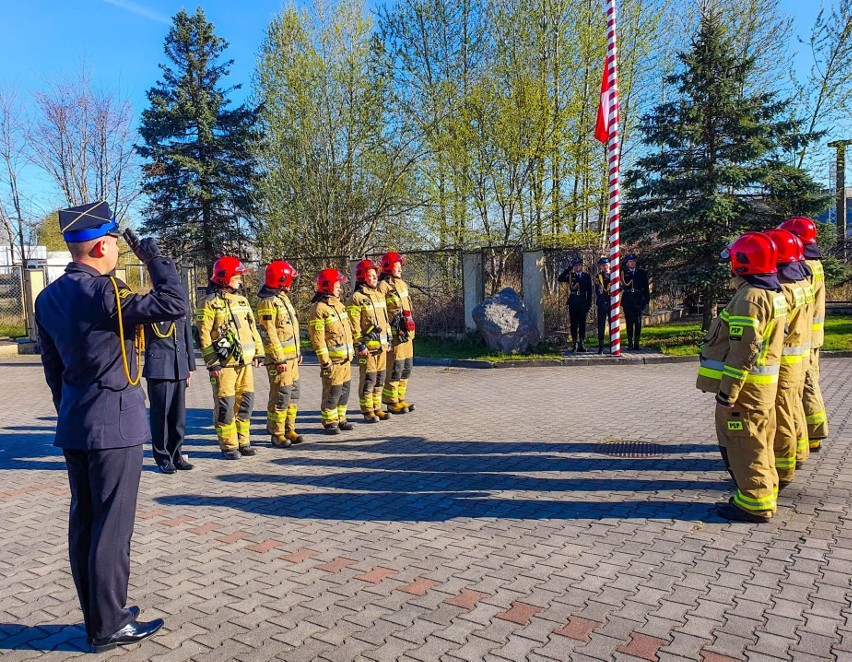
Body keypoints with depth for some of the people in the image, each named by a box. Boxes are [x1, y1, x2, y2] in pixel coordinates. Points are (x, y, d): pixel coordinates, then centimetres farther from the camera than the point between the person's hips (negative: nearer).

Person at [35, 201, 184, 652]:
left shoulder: (49, 297, 9)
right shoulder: (104, 292, -19)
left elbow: (52, 365, 15)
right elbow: (174, 305, -24)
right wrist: (155, 258, -10)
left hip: (73, 426, 9)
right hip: (115, 424, -9)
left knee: (83, 521, 14)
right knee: (112, 526, 1)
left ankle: (96, 615, 28)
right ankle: (110, 626, 12)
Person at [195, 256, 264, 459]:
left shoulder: (242, 300, 15)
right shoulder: (210, 303, -6)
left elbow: (252, 328, 19)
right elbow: (203, 335, -10)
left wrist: (258, 353, 14)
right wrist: (212, 363, -14)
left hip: (245, 362, 7)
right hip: (224, 364, -7)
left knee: (245, 402, 10)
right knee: (225, 405, -1)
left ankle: (243, 442, 22)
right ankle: (229, 446, 10)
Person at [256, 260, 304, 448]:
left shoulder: (283, 298, 16)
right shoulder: (268, 302, -14)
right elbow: (269, 333, -18)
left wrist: (298, 352, 21)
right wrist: (279, 359, -20)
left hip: (291, 355, 10)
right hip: (279, 357, -10)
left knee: (293, 393, 12)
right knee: (281, 395, -5)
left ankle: (289, 429, 21)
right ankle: (277, 434, 5)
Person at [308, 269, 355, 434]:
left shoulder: (338, 304, 14)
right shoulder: (319, 308, -14)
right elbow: (317, 338, -17)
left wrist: (351, 350, 21)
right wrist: (325, 361, -19)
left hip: (345, 358, 9)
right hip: (333, 359, -9)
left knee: (345, 389, 14)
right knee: (332, 391, -3)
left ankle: (340, 419, 26)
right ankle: (329, 422, 9)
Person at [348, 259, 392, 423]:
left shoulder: (379, 295, 15)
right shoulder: (356, 298, -10)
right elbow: (354, 325, -14)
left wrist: (388, 339, 18)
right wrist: (360, 344, -17)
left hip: (381, 345, 8)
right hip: (368, 346, -8)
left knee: (379, 378, 13)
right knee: (368, 379, -2)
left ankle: (377, 408, 23)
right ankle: (367, 411, 8)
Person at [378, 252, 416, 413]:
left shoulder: (402, 284, 16)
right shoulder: (383, 286, -10)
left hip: (407, 333, 8)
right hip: (394, 334, -8)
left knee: (407, 368, 13)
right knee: (395, 369, -4)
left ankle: (400, 399, 24)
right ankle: (392, 403, 7)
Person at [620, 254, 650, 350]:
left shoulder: (641, 272, 11)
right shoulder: (623, 273, 8)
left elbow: (646, 287, 10)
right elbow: (621, 286, 5)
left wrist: (647, 299, 4)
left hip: (639, 301, 1)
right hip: (627, 302, 0)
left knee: (638, 323, -3)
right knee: (629, 322, 1)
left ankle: (636, 343, 2)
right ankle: (630, 343, 6)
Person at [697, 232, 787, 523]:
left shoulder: (749, 298, -20)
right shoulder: (774, 294, 12)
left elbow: (743, 351, -24)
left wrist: (727, 392, -21)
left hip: (744, 386, -10)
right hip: (764, 384, 10)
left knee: (741, 445, 0)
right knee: (759, 442, 19)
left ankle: (754, 504, 8)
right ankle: (765, 493, 31)